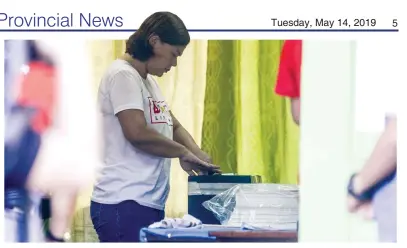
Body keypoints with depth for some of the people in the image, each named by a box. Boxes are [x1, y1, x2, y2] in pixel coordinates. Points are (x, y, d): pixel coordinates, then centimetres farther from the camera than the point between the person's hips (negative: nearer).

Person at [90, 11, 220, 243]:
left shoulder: (149, 82, 20)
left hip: (149, 203, 9)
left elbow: (174, 126, 24)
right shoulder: (123, 75, -10)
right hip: (124, 203, -9)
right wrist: (184, 153, -7)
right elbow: (137, 133, -20)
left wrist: (198, 156, 4)